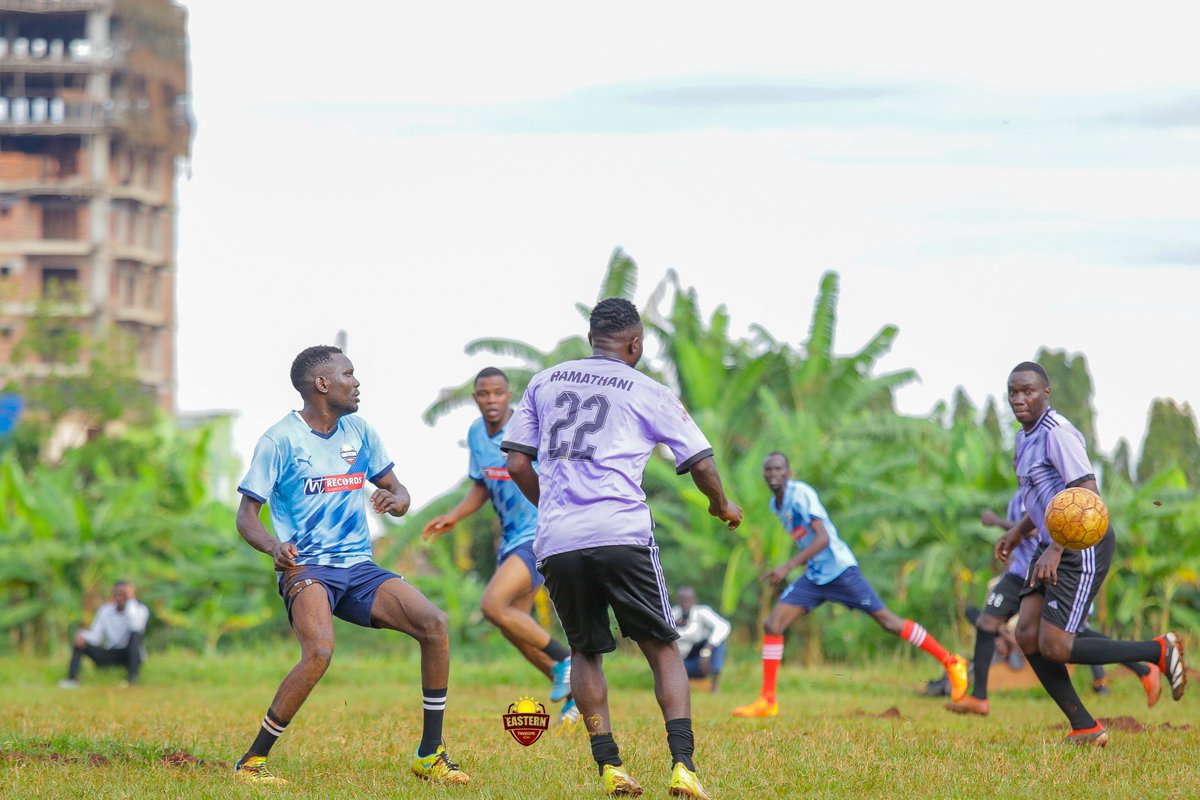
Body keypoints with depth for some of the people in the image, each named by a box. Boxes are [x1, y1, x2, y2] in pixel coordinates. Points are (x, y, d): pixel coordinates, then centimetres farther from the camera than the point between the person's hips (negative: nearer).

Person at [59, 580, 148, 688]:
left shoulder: (140, 610, -9)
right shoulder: (105, 610, 0)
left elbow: (136, 627, -33)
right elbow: (95, 637, -6)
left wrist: (130, 600, -26)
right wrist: (83, 636, -29)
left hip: (131, 654, -3)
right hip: (111, 654, 3)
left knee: (136, 634, -34)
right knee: (80, 643, -15)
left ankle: (132, 679, -37)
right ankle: (72, 680, -29)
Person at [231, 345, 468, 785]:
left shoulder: (359, 432, 12)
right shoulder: (279, 440, -5)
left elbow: (399, 493, 18)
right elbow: (246, 516, -5)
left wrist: (394, 500, -8)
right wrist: (274, 547, -27)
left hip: (359, 567, 6)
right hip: (306, 567, -6)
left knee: (434, 623, -15)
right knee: (319, 653, -32)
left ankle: (430, 755, -4)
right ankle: (251, 762, -17)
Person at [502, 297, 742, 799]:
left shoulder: (544, 383, 17)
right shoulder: (647, 392, 9)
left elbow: (517, 464, 14)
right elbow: (700, 463, 9)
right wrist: (721, 505, 29)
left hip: (555, 543, 3)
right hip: (621, 536, -3)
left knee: (584, 652, 18)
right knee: (663, 648, 6)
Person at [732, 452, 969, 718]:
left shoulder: (801, 494, -17)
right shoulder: (775, 504, 9)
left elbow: (823, 538, -25)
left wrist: (788, 567, -29)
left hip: (840, 569, -8)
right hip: (813, 576, 8)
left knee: (888, 621, -3)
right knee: (772, 625, -5)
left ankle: (951, 663, 8)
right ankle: (767, 701, 0)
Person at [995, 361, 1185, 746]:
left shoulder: (1057, 433, -18)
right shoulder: (1026, 437, 14)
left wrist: (1055, 549, -29)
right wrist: (1019, 531, 17)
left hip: (1083, 548, -10)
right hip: (1054, 545, 10)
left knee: (1054, 647, -14)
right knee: (1028, 636, -3)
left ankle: (1159, 652, 1)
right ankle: (1085, 729, 2)